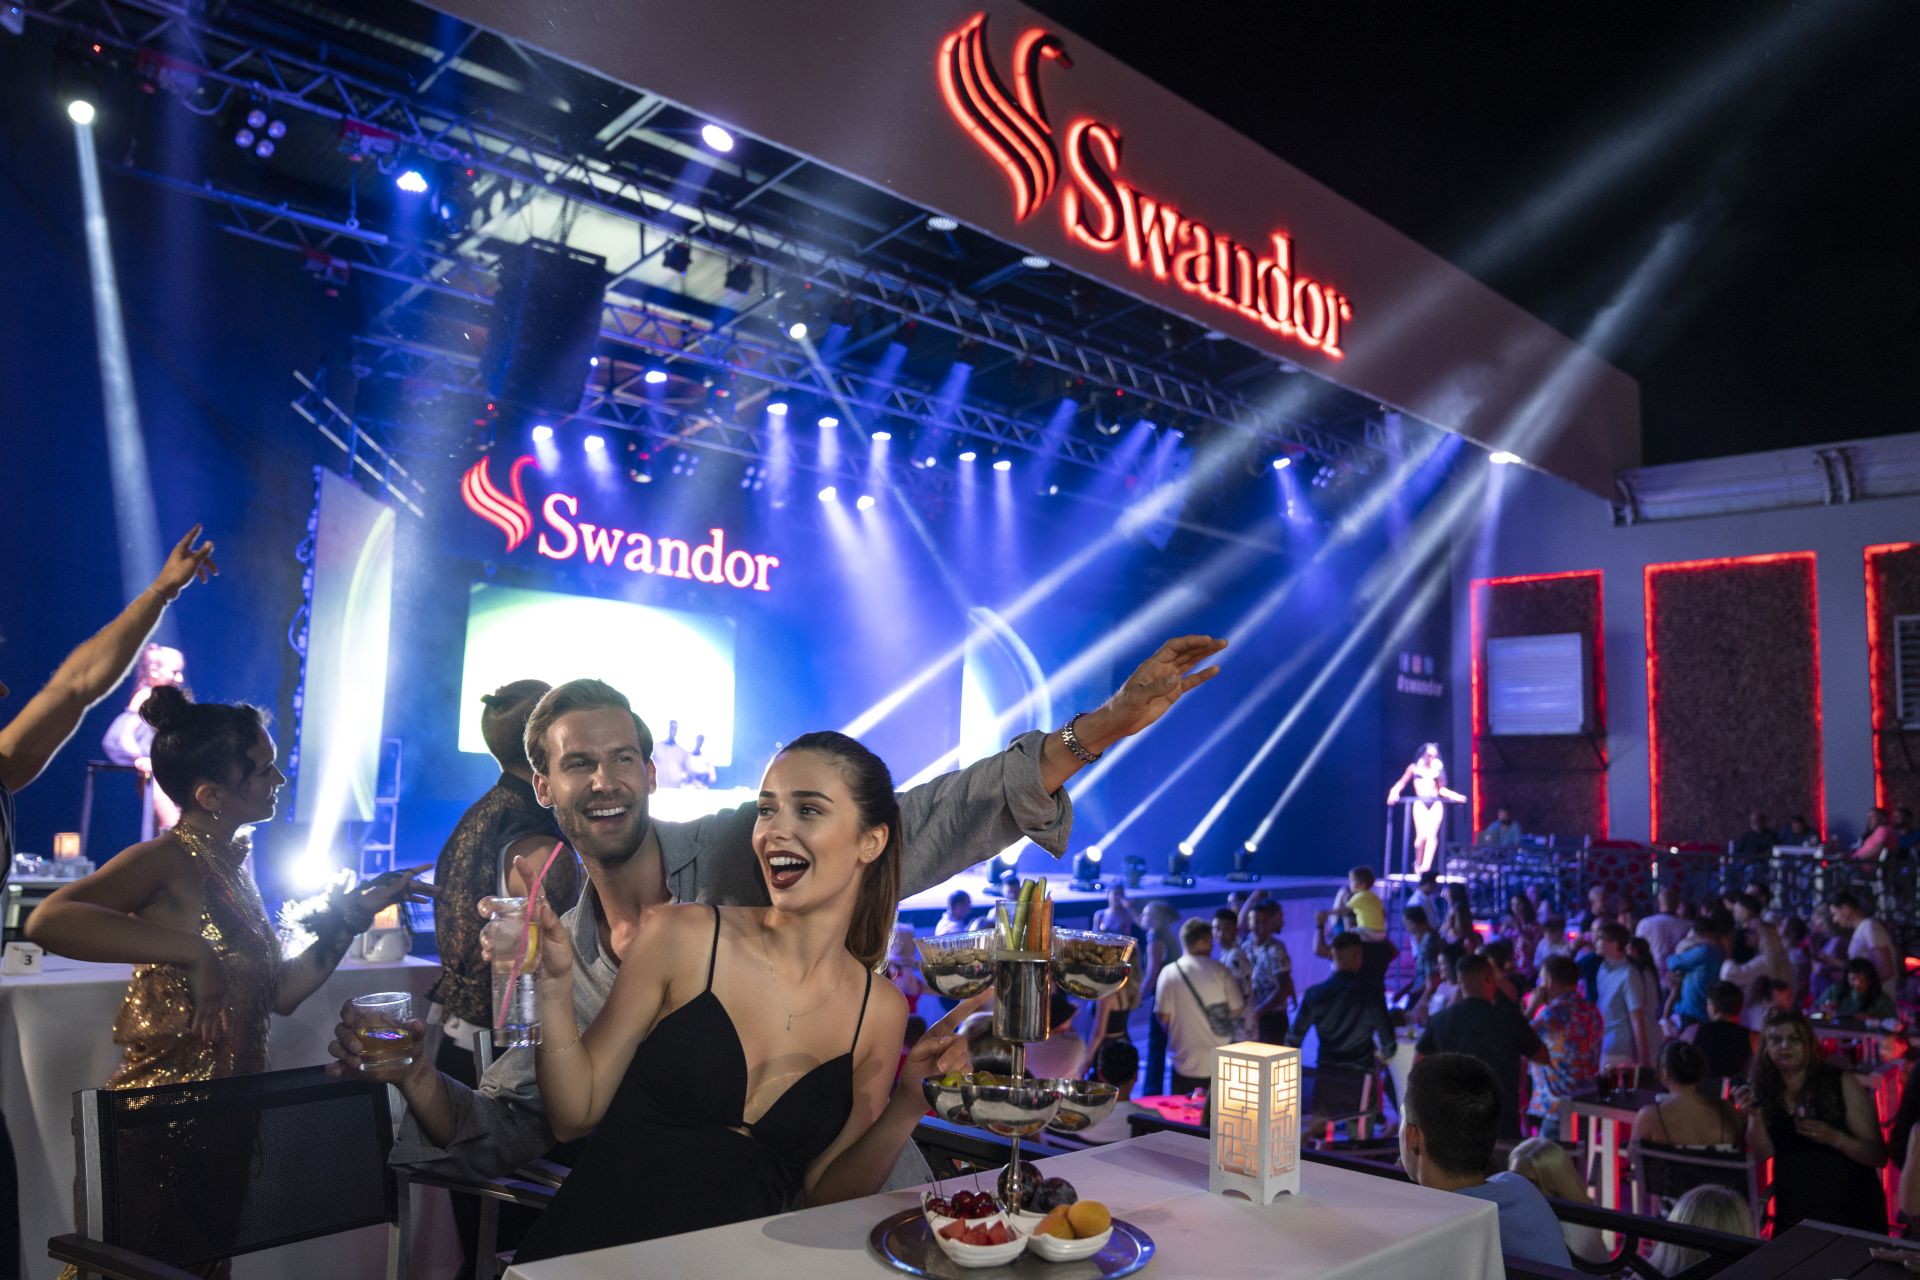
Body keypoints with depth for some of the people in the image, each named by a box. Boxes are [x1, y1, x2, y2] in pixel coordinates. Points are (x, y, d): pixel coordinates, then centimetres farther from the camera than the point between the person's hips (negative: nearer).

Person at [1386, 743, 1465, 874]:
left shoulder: (1436, 769, 19)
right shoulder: (1414, 767, 13)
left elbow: (1441, 789, 22)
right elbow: (1402, 783, 12)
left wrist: (1455, 796, 9)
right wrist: (1394, 792, -7)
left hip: (1436, 803, 3)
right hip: (1420, 802, -3)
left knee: (1432, 834, -15)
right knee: (1422, 835, -17)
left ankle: (1426, 867, -20)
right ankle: (1417, 865, 2)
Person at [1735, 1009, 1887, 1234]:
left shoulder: (1842, 1084, -9)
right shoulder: (1763, 1091, -2)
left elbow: (1879, 1157, -8)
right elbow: (1763, 1154, -10)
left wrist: (1834, 1137, -24)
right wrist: (1754, 1117, -26)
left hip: (1852, 1212, -2)